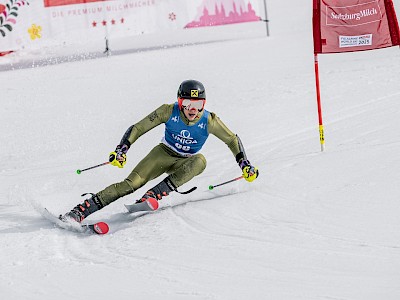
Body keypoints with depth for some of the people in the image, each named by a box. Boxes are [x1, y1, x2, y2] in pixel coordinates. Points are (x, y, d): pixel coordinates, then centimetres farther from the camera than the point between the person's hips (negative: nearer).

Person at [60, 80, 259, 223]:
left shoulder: (209, 121, -17)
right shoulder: (169, 111, -18)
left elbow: (232, 140, -1)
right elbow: (138, 128, -13)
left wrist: (245, 165, -5)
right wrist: (121, 150, -24)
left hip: (185, 162, 1)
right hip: (164, 153, -1)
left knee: (199, 161, -36)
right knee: (131, 184, -23)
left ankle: (153, 195, -40)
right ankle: (79, 211, -28)